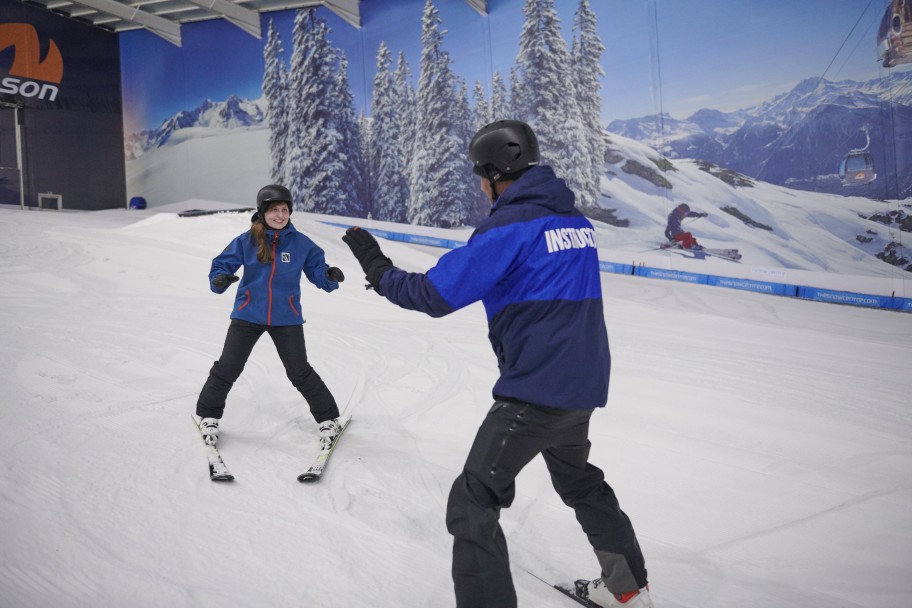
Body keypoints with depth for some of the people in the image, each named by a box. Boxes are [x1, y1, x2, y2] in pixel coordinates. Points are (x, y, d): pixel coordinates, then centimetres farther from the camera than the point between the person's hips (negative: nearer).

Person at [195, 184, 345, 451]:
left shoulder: (302, 244, -3)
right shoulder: (246, 241, -5)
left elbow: (318, 272, 1)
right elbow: (222, 264, -1)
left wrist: (331, 276, -22)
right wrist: (219, 280, -24)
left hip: (286, 318, 0)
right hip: (248, 315, 1)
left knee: (300, 371, 2)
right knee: (228, 367, 5)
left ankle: (328, 418, 17)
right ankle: (209, 415, 27)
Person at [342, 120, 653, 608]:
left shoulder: (509, 225, -15)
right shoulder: (576, 219, 8)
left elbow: (436, 294, -16)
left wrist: (376, 268, -3)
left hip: (535, 389, -9)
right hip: (583, 384, 9)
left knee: (473, 500, 1)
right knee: (578, 479, 29)